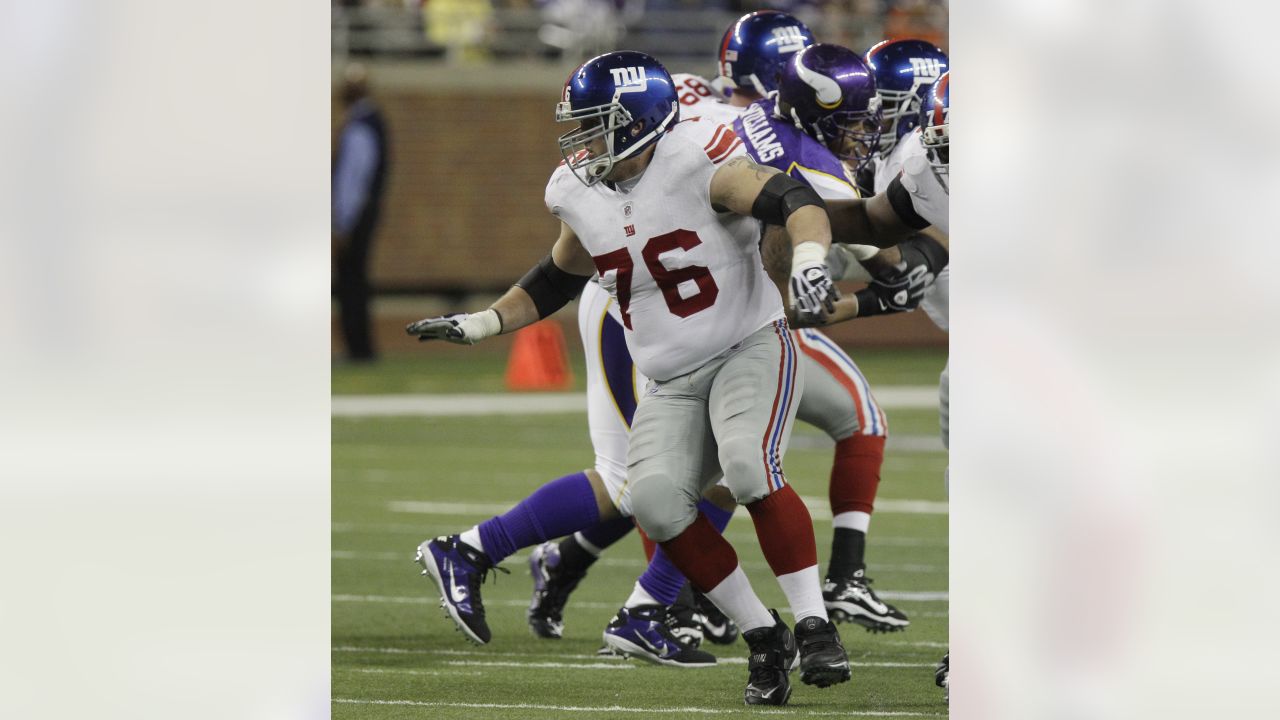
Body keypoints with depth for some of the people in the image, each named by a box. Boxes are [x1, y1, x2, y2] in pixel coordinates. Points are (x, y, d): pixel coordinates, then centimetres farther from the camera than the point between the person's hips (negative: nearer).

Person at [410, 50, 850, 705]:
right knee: (656, 498, -19)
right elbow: (556, 282, 22)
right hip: (671, 386, 6)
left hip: (750, 349, -5)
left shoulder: (697, 165, -15)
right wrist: (479, 325, 16)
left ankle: (815, 629, -23)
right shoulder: (580, 196, 5)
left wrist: (808, 261, -45)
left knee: (749, 466, -31)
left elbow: (794, 202, -26)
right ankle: (763, 638, -7)